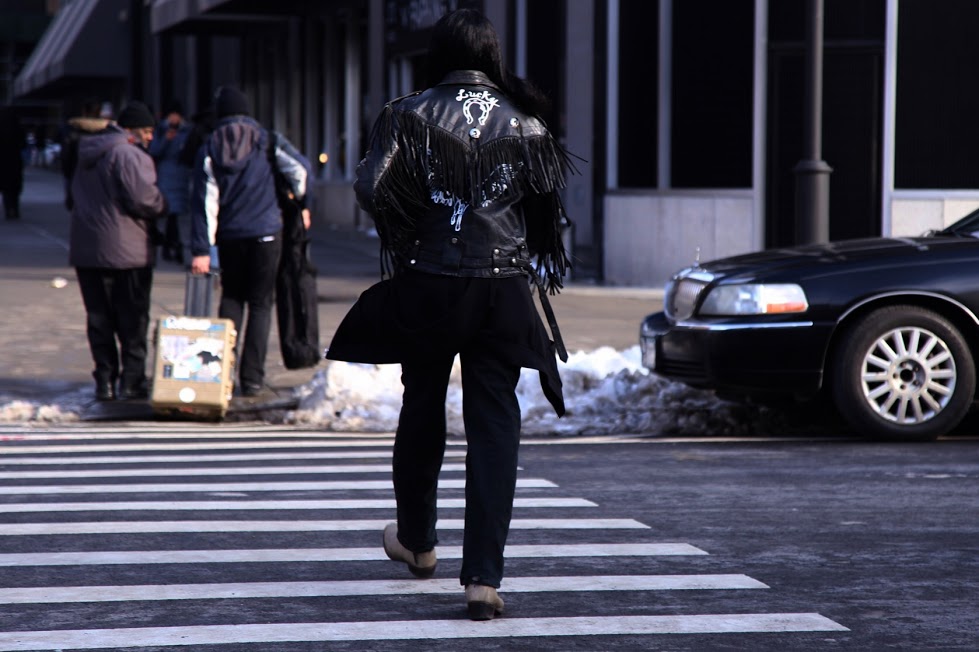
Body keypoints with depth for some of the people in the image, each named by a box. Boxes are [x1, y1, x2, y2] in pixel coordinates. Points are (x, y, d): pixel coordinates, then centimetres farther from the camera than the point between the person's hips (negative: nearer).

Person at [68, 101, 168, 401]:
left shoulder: (88, 156, 15)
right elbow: (144, 199, -21)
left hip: (86, 249, 7)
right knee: (132, 318, 2)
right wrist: (163, 208, 0)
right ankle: (132, 381, 2)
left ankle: (105, 380, 10)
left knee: (99, 318, 10)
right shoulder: (129, 154, -13)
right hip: (126, 251, -7)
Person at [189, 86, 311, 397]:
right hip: (266, 232, -2)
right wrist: (300, 202, 7)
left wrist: (201, 249, -5)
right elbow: (299, 168, -13)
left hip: (229, 237, 2)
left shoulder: (209, 149, 2)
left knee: (231, 298, 18)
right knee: (260, 303, 4)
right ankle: (251, 377, 1)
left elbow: (204, 201, -3)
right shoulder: (267, 141, -1)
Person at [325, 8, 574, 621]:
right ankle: (484, 576, -9)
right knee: (494, 424, -1)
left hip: (427, 284, 0)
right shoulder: (524, 123, 1)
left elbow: (372, 188, -14)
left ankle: (417, 540, 38)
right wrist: (541, 265, 21)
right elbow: (549, 206, 3)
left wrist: (403, 231, 5)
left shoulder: (411, 115, -4)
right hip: (503, 289, 0)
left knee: (422, 410, 19)